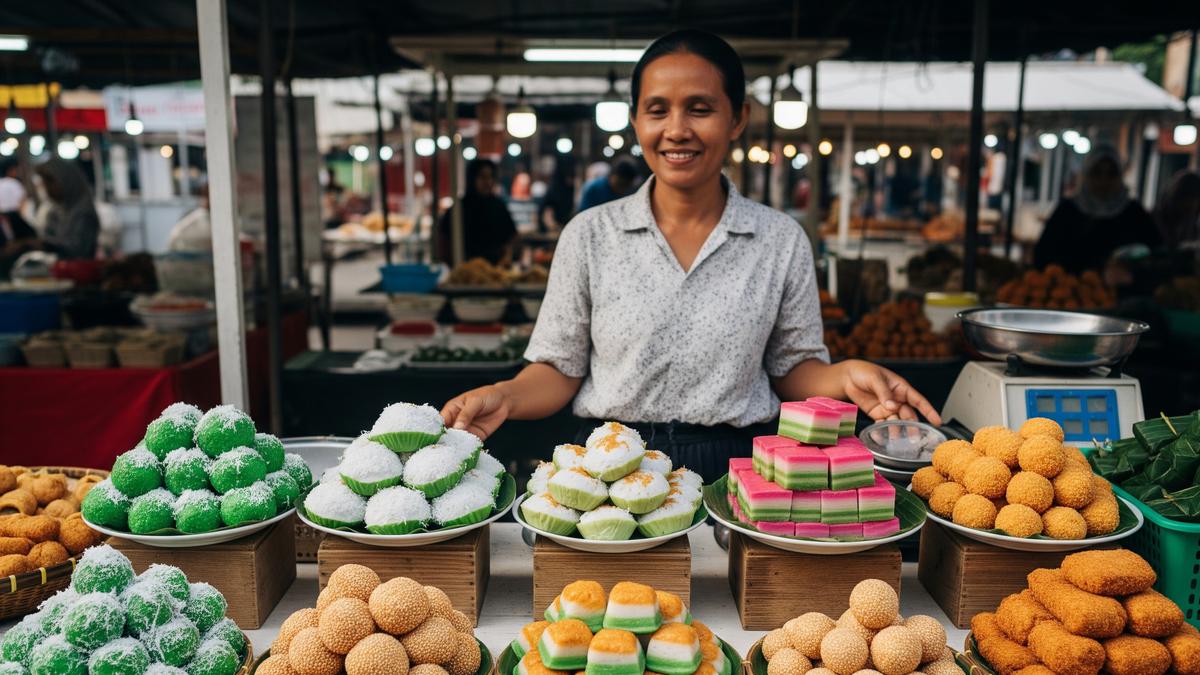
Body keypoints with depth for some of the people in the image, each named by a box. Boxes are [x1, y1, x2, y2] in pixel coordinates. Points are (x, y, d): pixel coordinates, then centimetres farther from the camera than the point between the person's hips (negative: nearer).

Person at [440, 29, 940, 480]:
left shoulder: (782, 240, 4)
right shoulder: (589, 235, 2)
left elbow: (793, 367, 11)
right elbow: (561, 368, 6)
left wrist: (847, 375, -8)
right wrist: (505, 396, -13)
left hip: (736, 470, 1)